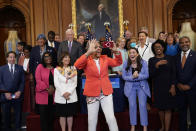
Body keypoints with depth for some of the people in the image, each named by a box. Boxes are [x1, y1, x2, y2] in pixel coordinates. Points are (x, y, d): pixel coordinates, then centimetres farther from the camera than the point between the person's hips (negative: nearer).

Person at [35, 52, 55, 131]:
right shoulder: (40, 67, 1)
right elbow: (38, 80, -6)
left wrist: (53, 87, -13)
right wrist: (47, 88, -13)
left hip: (53, 95, 2)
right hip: (43, 95, -2)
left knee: (51, 115, 7)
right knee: (43, 115, 1)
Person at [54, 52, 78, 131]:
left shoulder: (73, 69, 9)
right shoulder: (57, 70, 5)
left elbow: (75, 82, 2)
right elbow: (56, 83, -2)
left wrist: (69, 92, -10)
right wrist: (63, 93, -11)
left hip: (71, 96, 1)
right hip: (60, 96, -1)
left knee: (70, 114, 7)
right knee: (62, 115, 4)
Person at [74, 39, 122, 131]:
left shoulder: (105, 58, 9)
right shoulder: (86, 60, -3)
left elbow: (118, 62, 8)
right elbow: (77, 65, -22)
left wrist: (116, 51, -11)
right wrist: (89, 52, -32)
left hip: (106, 93, 2)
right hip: (92, 93, -2)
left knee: (111, 118, -1)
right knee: (92, 120, 10)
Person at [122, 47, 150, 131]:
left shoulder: (143, 62, -7)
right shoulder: (126, 63, -4)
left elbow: (146, 75, -10)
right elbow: (124, 76, -6)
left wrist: (137, 75, -25)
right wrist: (132, 77, -22)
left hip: (142, 86, -1)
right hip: (131, 87, 1)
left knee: (143, 105, -2)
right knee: (132, 105, 5)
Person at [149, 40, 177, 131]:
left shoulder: (169, 58, 3)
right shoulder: (152, 60, 3)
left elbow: (173, 73, 1)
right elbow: (151, 75, -5)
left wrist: (173, 86, -7)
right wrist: (157, 65, -19)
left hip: (168, 87, -1)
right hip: (158, 87, 1)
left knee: (168, 109, -1)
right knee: (160, 108, 8)